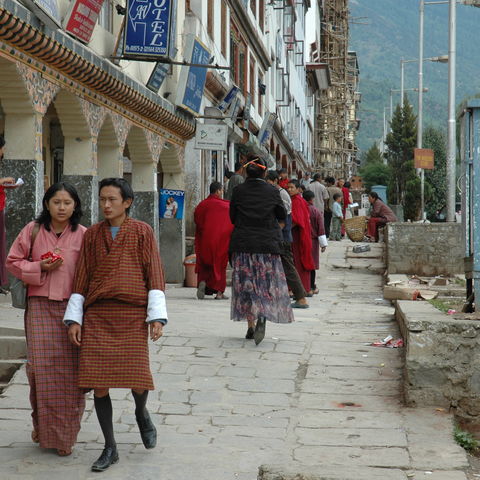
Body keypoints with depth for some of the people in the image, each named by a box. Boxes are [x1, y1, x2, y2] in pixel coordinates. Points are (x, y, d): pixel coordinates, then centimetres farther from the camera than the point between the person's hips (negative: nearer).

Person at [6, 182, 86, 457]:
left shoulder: (83, 235, 2)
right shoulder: (33, 230, 4)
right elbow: (13, 262, 9)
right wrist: (40, 268, -7)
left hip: (72, 308, -1)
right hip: (40, 307, 1)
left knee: (70, 372, -2)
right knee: (42, 367, -1)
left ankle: (66, 435, 10)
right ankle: (43, 427, 17)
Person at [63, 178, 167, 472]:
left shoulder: (142, 232, 4)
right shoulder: (92, 235, 11)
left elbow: (154, 274, 0)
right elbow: (82, 277, 13)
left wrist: (157, 316, -7)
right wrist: (74, 318, 8)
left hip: (132, 314, -2)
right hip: (97, 315, 3)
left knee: (137, 377, -9)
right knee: (98, 383, -3)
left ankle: (141, 412, 28)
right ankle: (110, 449, 9)